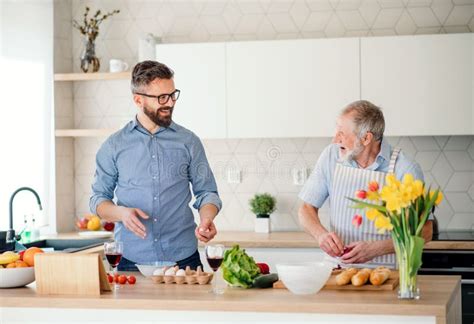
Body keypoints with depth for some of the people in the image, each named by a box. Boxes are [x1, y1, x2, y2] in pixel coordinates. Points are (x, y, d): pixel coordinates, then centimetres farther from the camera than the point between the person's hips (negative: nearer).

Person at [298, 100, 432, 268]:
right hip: (338, 269, 3)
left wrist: (375, 249, -18)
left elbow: (424, 232, -5)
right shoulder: (331, 155, 3)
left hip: (387, 272, -2)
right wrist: (321, 234, -12)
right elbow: (307, 209, 10)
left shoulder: (406, 169, -8)